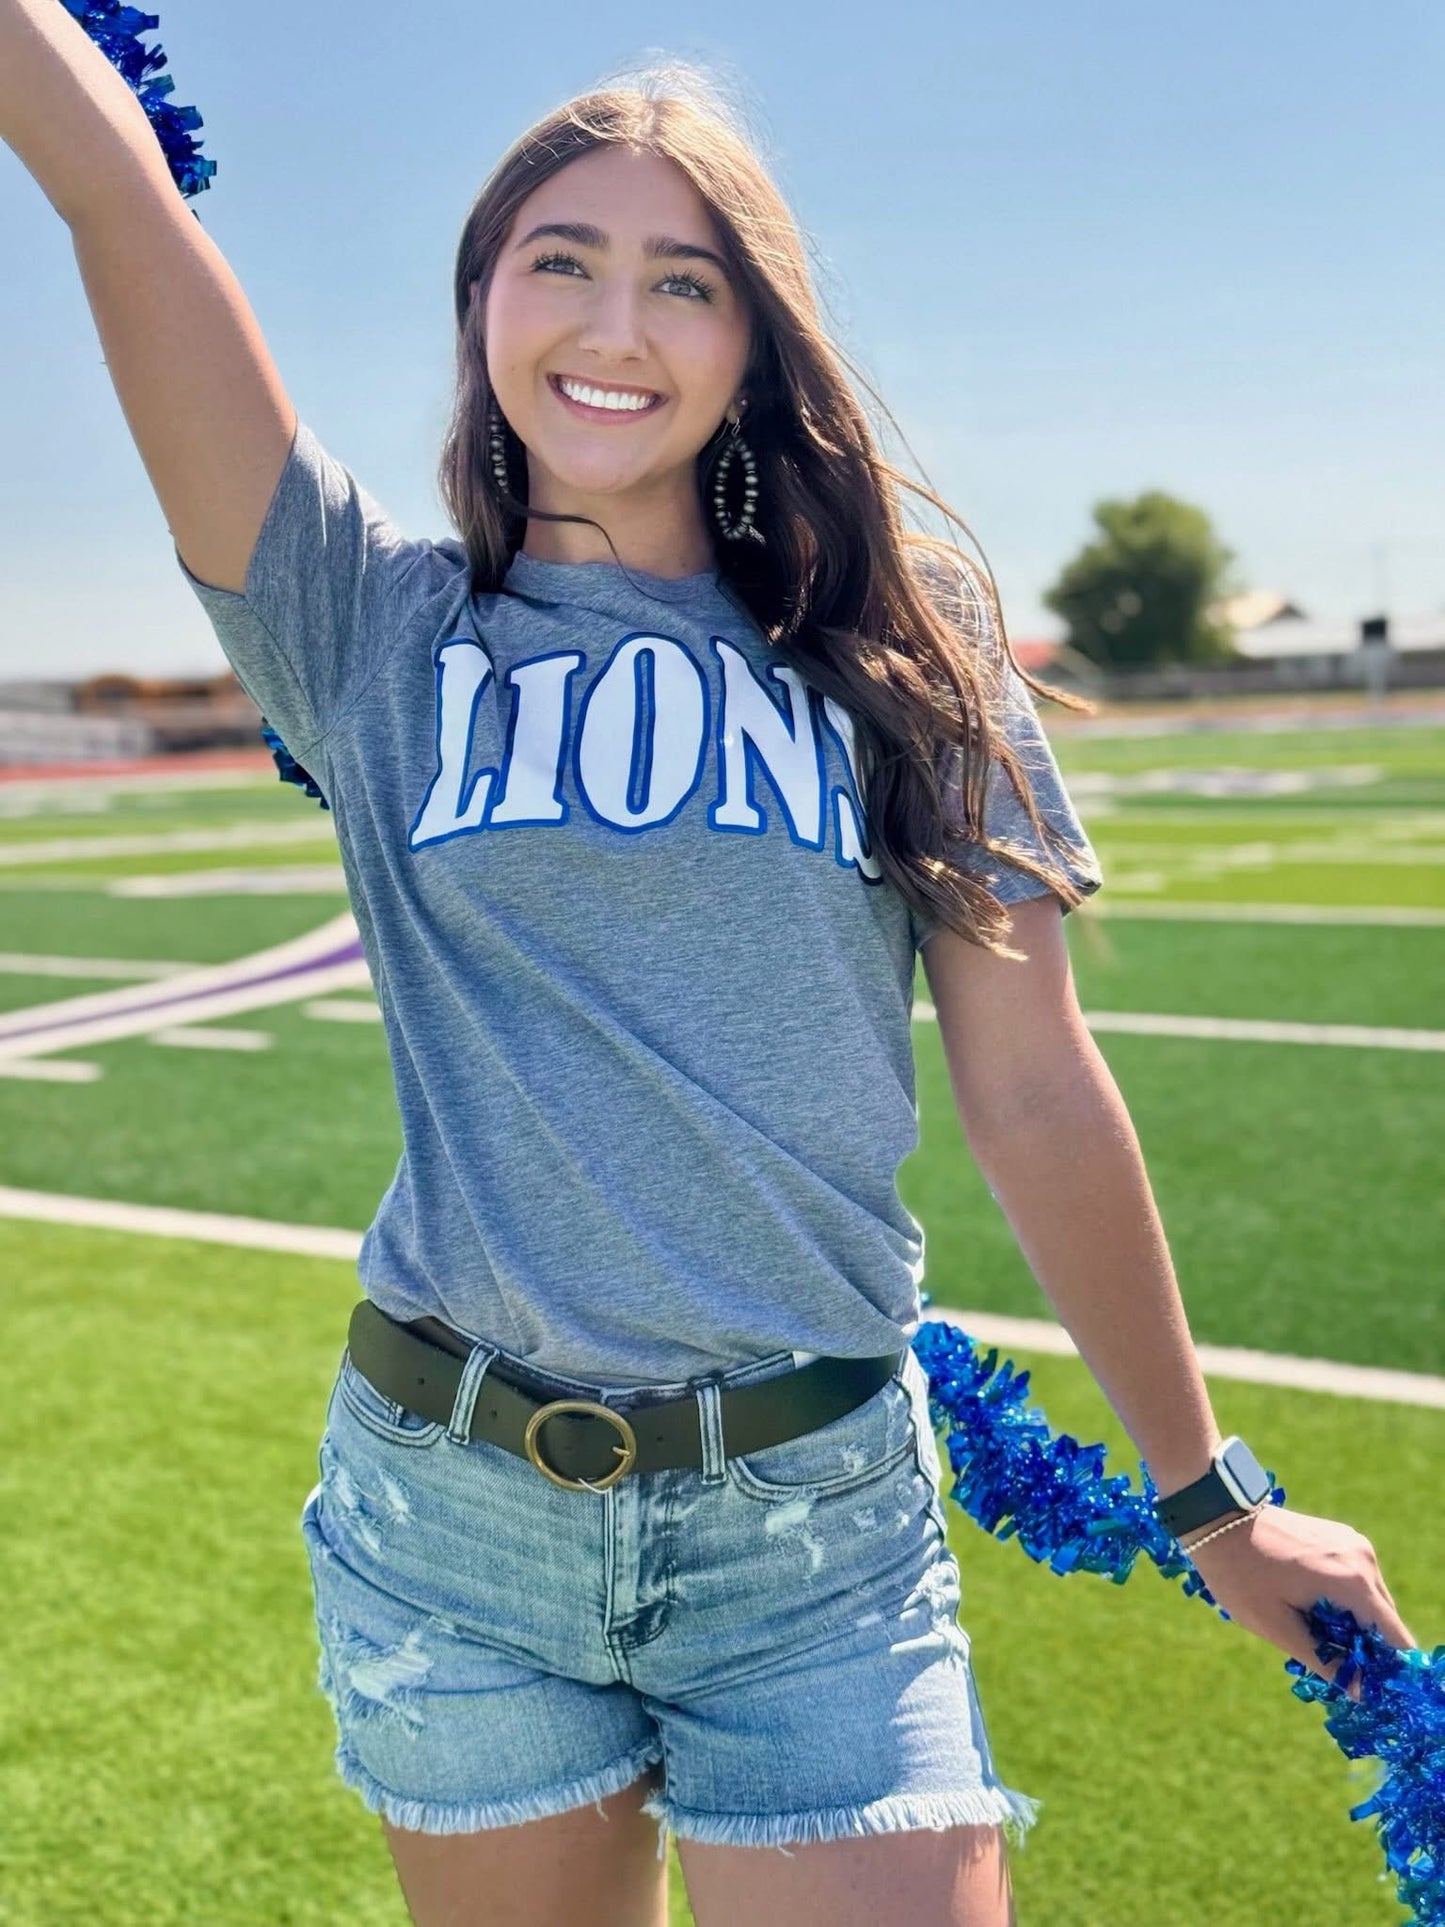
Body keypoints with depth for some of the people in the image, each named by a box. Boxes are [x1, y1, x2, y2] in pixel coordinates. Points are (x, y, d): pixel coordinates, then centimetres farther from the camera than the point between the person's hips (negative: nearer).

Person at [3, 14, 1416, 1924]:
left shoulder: (900, 656, 2)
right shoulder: (375, 628, 2)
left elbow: (1037, 1101, 3)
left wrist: (1206, 1502, 7)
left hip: (816, 1534, 0)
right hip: (451, 1510, 1)